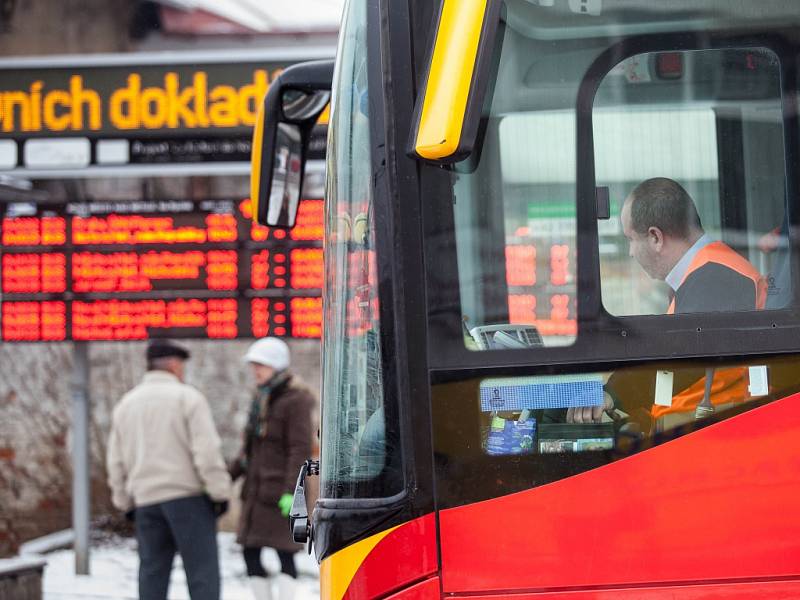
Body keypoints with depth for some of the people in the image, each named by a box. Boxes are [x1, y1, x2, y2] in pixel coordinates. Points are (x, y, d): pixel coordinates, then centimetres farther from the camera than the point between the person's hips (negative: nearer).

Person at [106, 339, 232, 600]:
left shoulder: (126, 404, 14)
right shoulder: (187, 397, -4)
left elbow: (116, 461, 17)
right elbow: (207, 450, -12)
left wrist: (125, 504, 23)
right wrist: (220, 492, -7)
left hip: (146, 500, 5)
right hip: (188, 495, -5)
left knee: (152, 572, 8)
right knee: (202, 569, -4)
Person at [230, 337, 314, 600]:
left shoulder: (295, 400, -10)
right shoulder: (261, 397, 15)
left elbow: (300, 450, -16)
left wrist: (291, 492, -22)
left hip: (280, 491, -8)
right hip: (256, 488, 8)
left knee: (283, 551, -6)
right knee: (250, 551, 7)